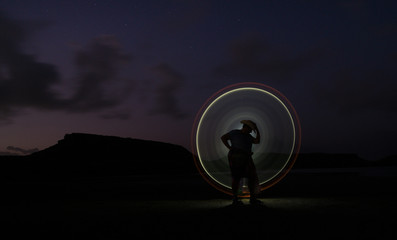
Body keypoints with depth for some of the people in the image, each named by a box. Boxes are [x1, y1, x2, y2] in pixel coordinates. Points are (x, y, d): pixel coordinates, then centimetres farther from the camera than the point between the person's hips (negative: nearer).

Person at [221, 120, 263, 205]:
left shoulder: (248, 136, 23)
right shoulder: (235, 132, 5)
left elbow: (257, 141, 14)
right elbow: (223, 138, 1)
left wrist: (257, 130, 10)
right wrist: (230, 148, -6)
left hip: (246, 159, 7)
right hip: (236, 157, -7)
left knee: (252, 177, -1)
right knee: (236, 177, -9)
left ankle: (253, 199, 3)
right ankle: (235, 199, -3)